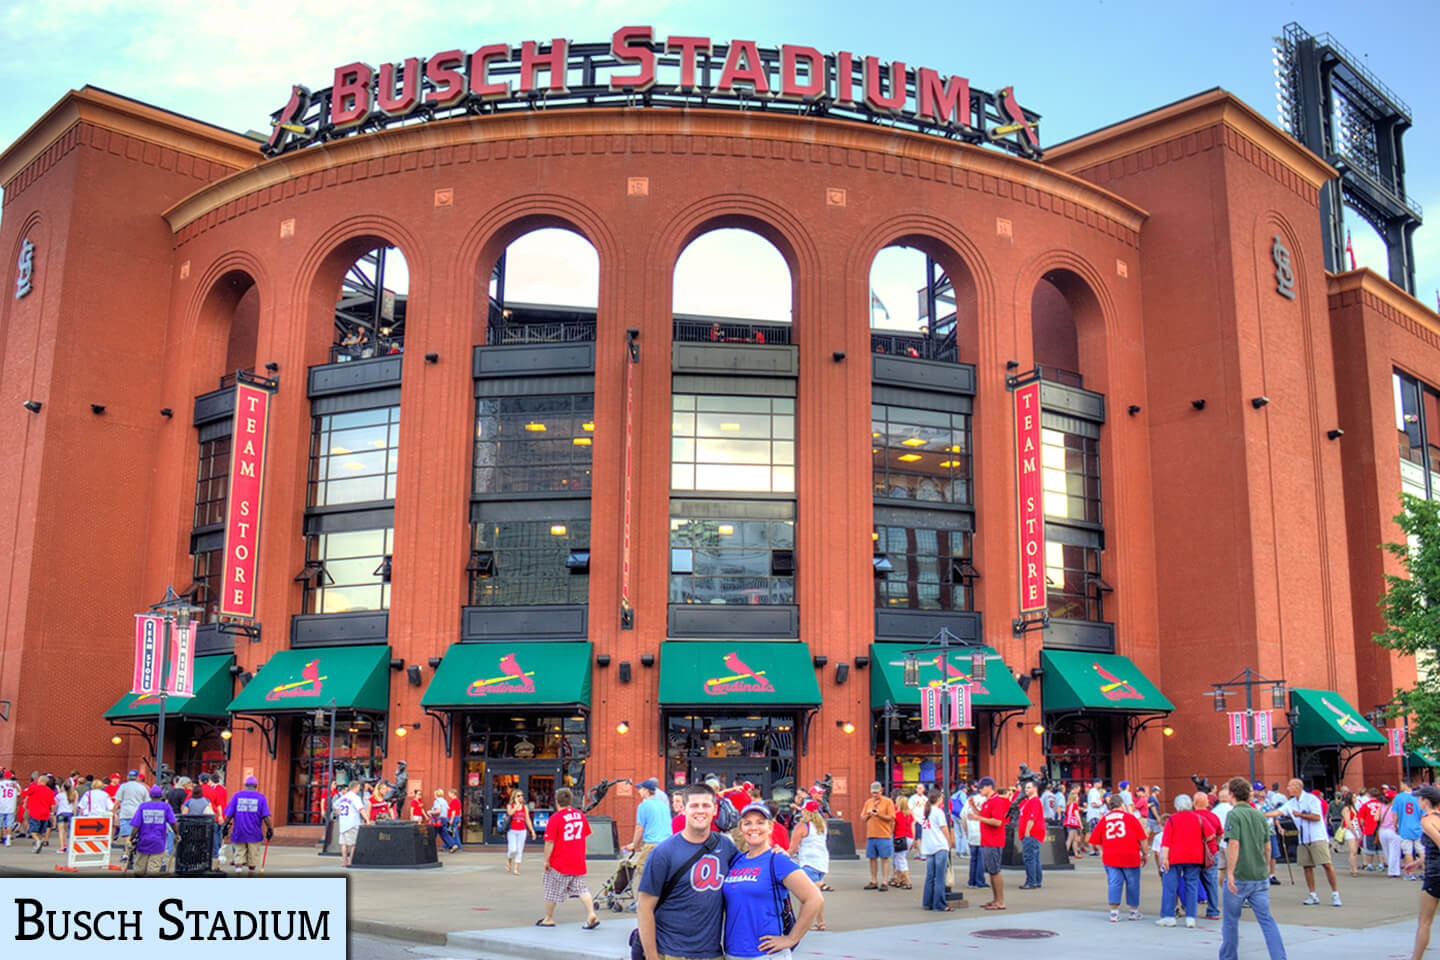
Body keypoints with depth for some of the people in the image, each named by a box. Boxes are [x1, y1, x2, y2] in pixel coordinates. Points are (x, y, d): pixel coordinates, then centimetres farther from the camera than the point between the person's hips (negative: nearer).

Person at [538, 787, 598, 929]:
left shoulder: (555, 818, -14)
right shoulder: (580, 815, 4)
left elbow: (550, 842, -16)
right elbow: (584, 835, 14)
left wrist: (546, 860, -6)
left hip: (559, 862, -5)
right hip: (578, 862, 5)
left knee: (552, 890, 11)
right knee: (581, 888, 9)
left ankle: (549, 919, 24)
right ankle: (591, 915, -6)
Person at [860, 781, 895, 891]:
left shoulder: (888, 802, 0)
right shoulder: (868, 802, 14)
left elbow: (891, 818, -7)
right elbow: (863, 818, 15)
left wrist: (879, 814, -19)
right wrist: (868, 814, -5)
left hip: (884, 835, -5)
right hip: (870, 835, 5)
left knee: (884, 858, -4)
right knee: (872, 858, 8)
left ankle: (884, 882, -2)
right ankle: (874, 882, 16)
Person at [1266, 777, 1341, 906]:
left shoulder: (1311, 799, -8)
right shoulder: (1291, 803, 11)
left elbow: (1317, 817, -15)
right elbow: (1278, 812, 6)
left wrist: (1299, 814, -17)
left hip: (1318, 838, -6)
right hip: (1303, 840, 7)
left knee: (1326, 864, -12)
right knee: (1307, 866, 4)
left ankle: (1335, 894, -5)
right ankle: (1313, 896, 11)